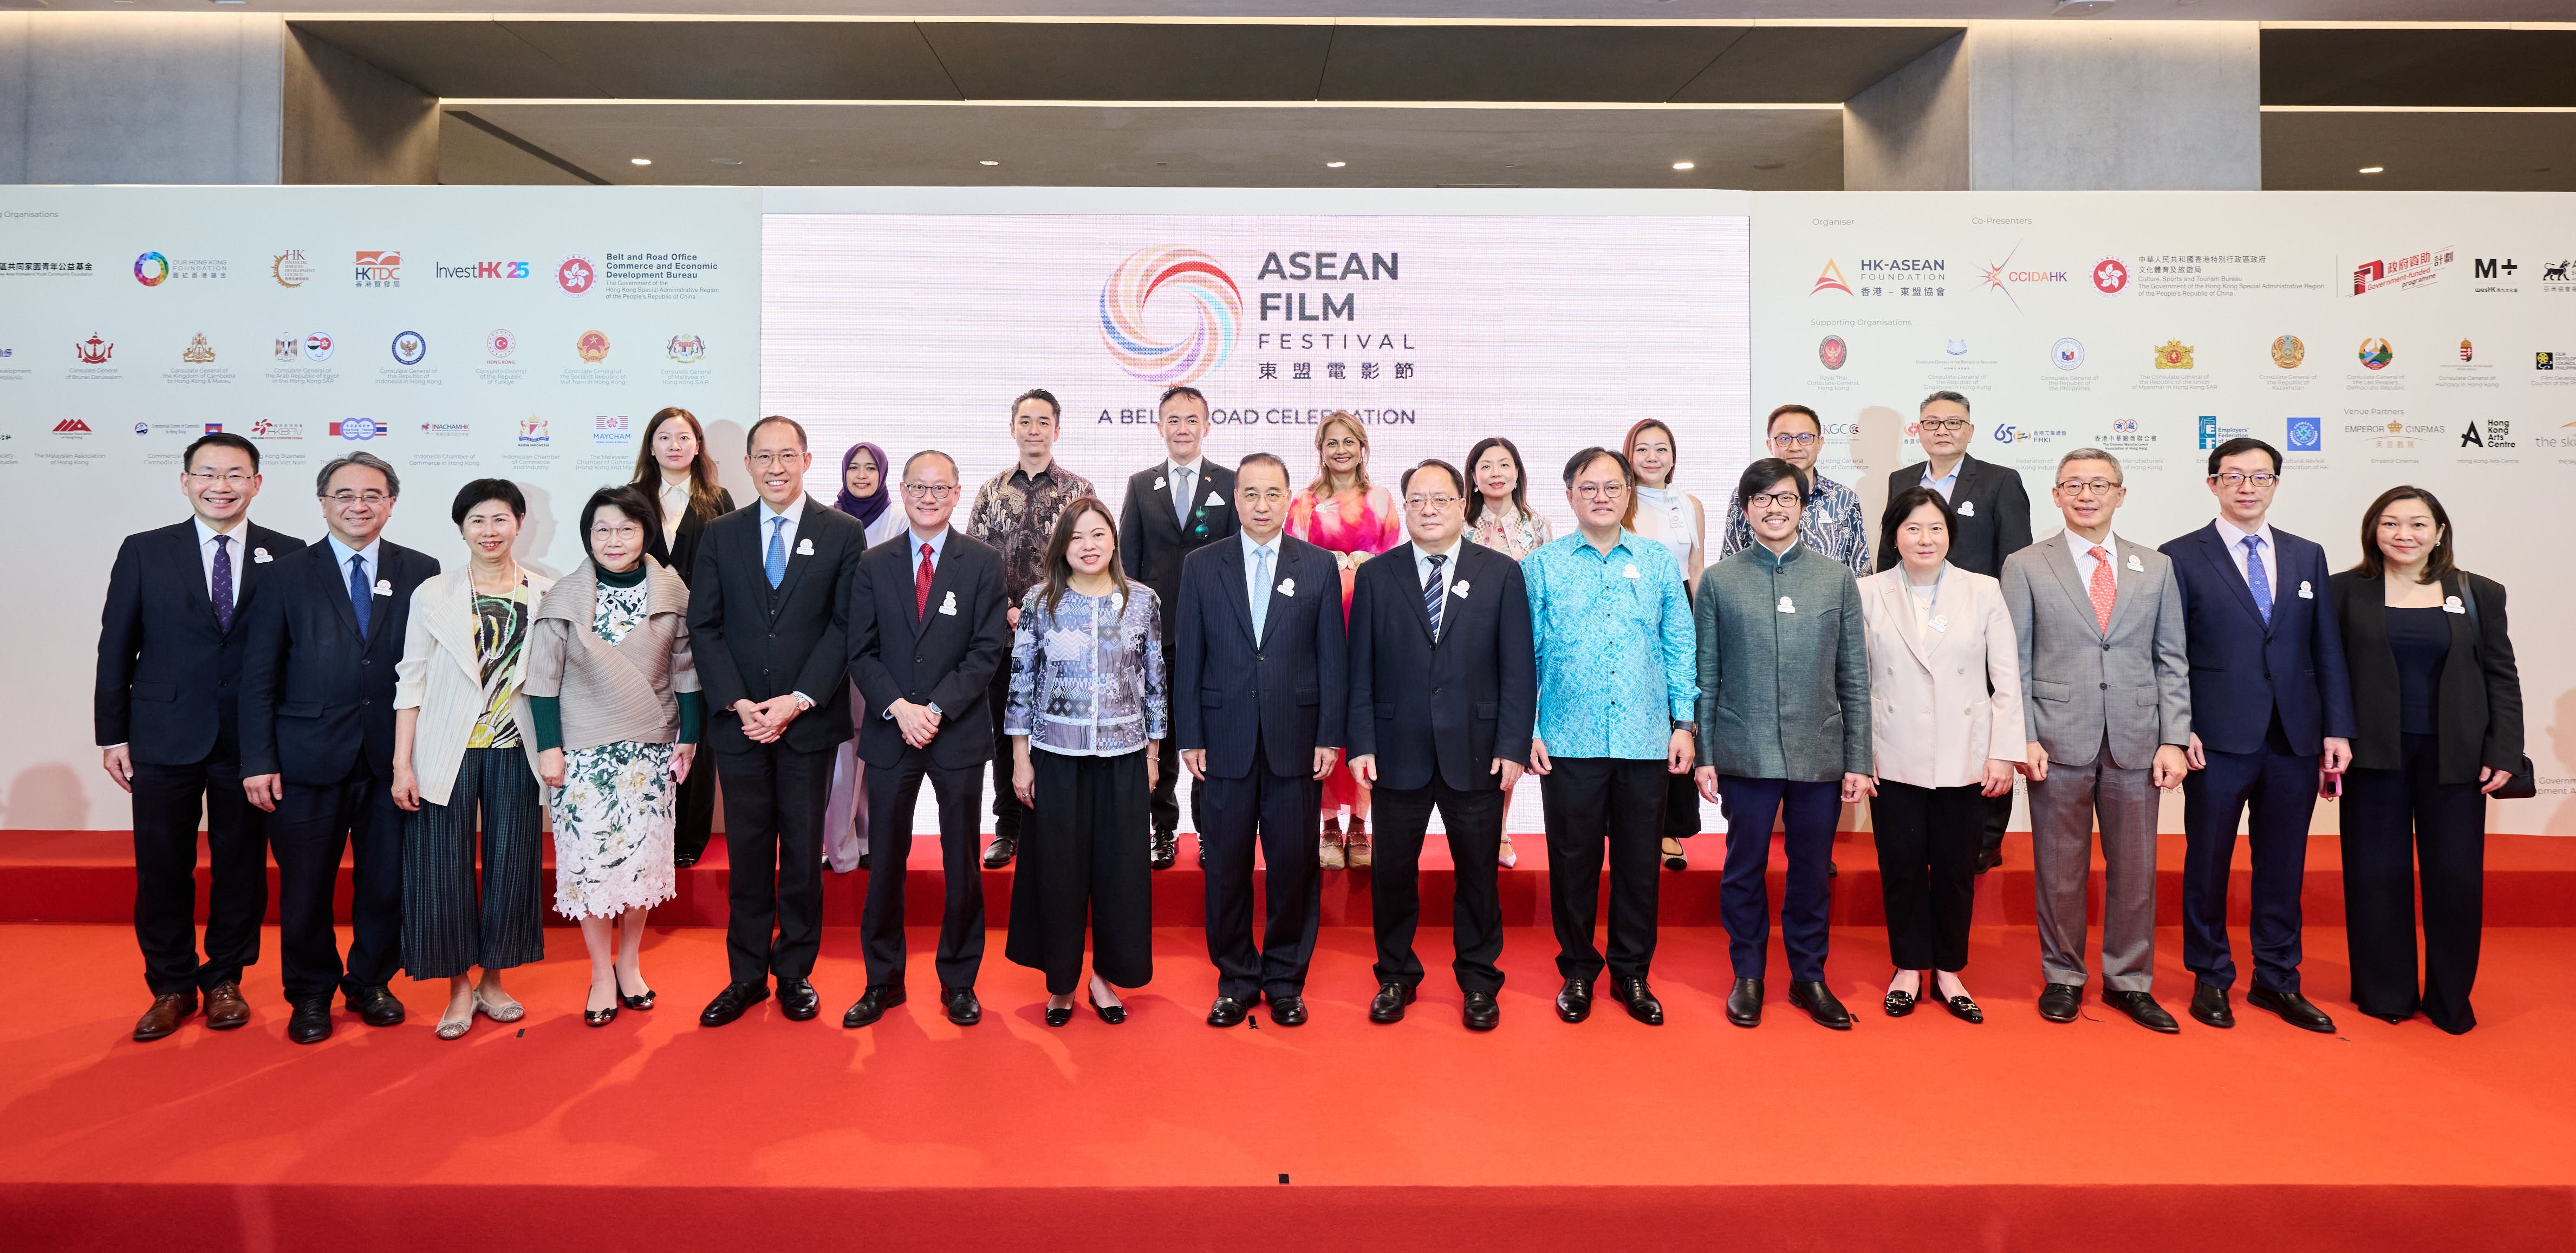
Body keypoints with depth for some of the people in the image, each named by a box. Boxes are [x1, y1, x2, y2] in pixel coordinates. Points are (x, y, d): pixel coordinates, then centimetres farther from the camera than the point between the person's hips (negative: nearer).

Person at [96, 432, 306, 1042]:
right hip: (164, 739, 1)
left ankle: (225, 981, 24)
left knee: (241, 865, 8)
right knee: (162, 868, 7)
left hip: (250, 741, -1)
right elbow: (116, 648, 5)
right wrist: (113, 735, 1)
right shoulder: (143, 552, 4)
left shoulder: (288, 556, 1)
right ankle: (172, 986, 24)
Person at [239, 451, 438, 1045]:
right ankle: (310, 995, 28)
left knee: (387, 883, 9)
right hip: (309, 761, 0)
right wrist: (259, 761, -5)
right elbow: (258, 676, 2)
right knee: (305, 885, 10)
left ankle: (370, 983, 30)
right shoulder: (287, 575, 3)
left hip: (392, 759, 1)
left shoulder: (420, 572, 4)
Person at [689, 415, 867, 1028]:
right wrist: (736, 703, -8)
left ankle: (795, 972, 20)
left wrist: (799, 700, -12)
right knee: (747, 853, 8)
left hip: (810, 722, -2)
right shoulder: (721, 534, 8)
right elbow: (703, 626, 4)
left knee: (803, 852, 7)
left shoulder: (843, 534, 1)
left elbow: (846, 627, -4)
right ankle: (746, 975, 20)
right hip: (738, 721, 2)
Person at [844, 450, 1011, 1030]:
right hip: (889, 732, 2)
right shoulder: (873, 566, 7)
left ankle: (959, 983, 21)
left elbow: (988, 650, -5)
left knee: (962, 866, 7)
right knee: (885, 863, 9)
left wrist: (937, 709, -14)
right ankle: (883, 981, 24)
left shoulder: (983, 563, 0)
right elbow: (861, 653, 3)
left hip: (959, 733, -1)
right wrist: (898, 708, -13)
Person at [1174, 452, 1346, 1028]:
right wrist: (1190, 738, 0)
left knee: (1294, 864, 5)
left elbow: (1332, 657, 4)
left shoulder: (1319, 566, 5)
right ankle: (1236, 980, 22)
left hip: (1295, 741, 0)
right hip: (1225, 740, 0)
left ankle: (1285, 980, 22)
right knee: (1227, 866, 6)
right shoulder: (1201, 567, 6)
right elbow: (1188, 657, 5)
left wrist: (1330, 737, -2)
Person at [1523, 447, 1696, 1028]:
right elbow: (1524, 654, 2)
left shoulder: (1659, 562, 7)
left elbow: (1679, 647, 8)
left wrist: (1683, 724, 3)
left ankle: (1633, 973, 26)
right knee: (1573, 861, 7)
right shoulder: (1542, 566, 2)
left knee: (1640, 863, 9)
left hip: (1645, 741, 1)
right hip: (1568, 743, -1)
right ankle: (1578, 971, 25)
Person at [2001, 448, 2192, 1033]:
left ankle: (2128, 982, 23)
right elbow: (2015, 662, 0)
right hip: (2059, 742, -2)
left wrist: (2174, 739, 0)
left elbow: (2172, 661, 8)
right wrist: (2022, 738, -8)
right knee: (2060, 870, 6)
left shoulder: (2157, 567, 11)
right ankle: (2063, 978, 20)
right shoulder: (2025, 567, 3)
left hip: (2136, 743, 2)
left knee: (2135, 868, 8)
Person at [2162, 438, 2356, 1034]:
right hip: (2218, 739, -3)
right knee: (2208, 863, 6)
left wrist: (2338, 728, 3)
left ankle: (2277, 979, 25)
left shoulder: (2307, 556, 12)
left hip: (2296, 739, 4)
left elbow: (2328, 649, 10)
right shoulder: (2180, 557, -1)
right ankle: (2211, 979, 20)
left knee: (2283, 865, 11)